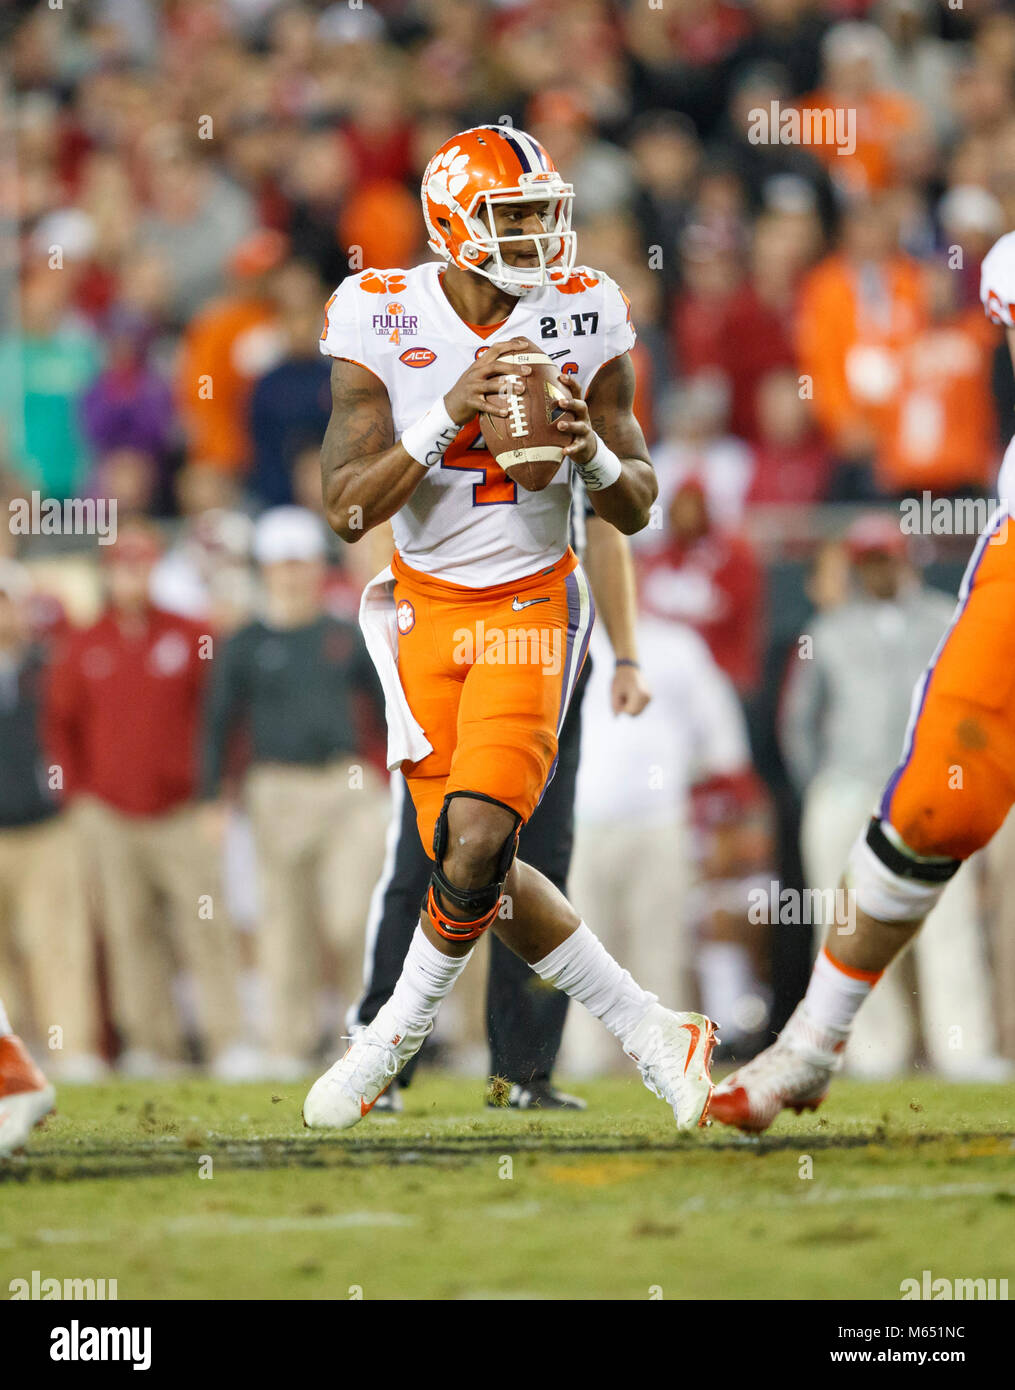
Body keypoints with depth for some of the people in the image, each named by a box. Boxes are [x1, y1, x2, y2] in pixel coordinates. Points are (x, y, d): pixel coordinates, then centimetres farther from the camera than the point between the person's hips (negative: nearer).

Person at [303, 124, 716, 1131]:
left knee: (475, 845, -17)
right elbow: (347, 510, -16)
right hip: (428, 609, 1)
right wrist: (449, 416, -27)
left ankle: (401, 1030, 8)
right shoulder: (382, 320, -11)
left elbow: (637, 510, 2)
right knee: (472, 865, -1)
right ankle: (649, 1031, 13)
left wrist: (594, 455, -20)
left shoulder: (582, 316, -6)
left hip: (531, 603, -1)